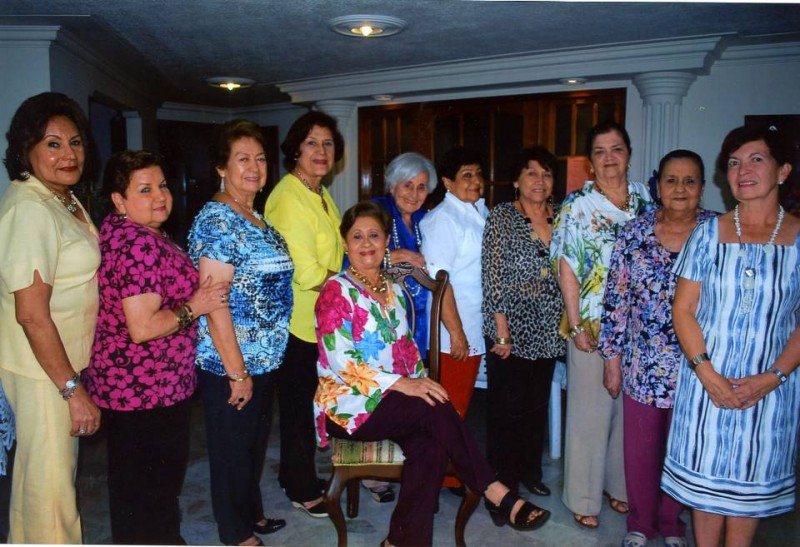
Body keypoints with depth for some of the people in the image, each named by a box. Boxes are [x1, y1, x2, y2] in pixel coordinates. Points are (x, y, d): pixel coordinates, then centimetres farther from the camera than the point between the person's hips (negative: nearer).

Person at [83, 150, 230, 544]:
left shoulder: (116, 231, 7)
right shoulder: (141, 244, -25)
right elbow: (141, 327, -30)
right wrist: (193, 307, -17)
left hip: (120, 382, 10)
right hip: (148, 389, -10)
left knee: (132, 481, 25)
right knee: (155, 481, 9)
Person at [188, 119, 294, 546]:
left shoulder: (255, 218, 10)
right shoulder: (216, 220, -17)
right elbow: (214, 304, -21)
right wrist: (237, 372, -20)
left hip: (263, 359, 9)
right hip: (230, 364, -8)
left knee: (255, 442, 22)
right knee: (233, 447, 9)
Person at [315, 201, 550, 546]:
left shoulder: (393, 290, 15)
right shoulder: (337, 290, -7)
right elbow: (340, 361, -17)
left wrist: (421, 382, -3)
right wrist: (402, 384, -25)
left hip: (392, 402, 6)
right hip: (347, 405, -6)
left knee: (430, 444, -26)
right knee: (436, 409, -27)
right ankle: (497, 493, -17)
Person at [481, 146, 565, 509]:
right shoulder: (501, 217, -6)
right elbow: (493, 278, -11)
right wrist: (502, 332, -14)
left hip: (547, 331, 5)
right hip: (511, 329, -5)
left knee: (538, 404, 15)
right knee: (506, 407, 2)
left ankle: (531, 471, 32)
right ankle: (504, 483, 17)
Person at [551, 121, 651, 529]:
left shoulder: (645, 200, 6)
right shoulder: (578, 205, -6)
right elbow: (567, 269, -10)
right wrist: (575, 326, -14)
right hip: (592, 325, -4)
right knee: (590, 411, 4)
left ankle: (618, 484, 34)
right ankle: (584, 496, 20)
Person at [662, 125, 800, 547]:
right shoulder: (708, 234, -1)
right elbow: (683, 309, -2)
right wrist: (706, 372, -13)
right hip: (706, 382, 0)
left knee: (752, 481, 13)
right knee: (706, 479, 10)